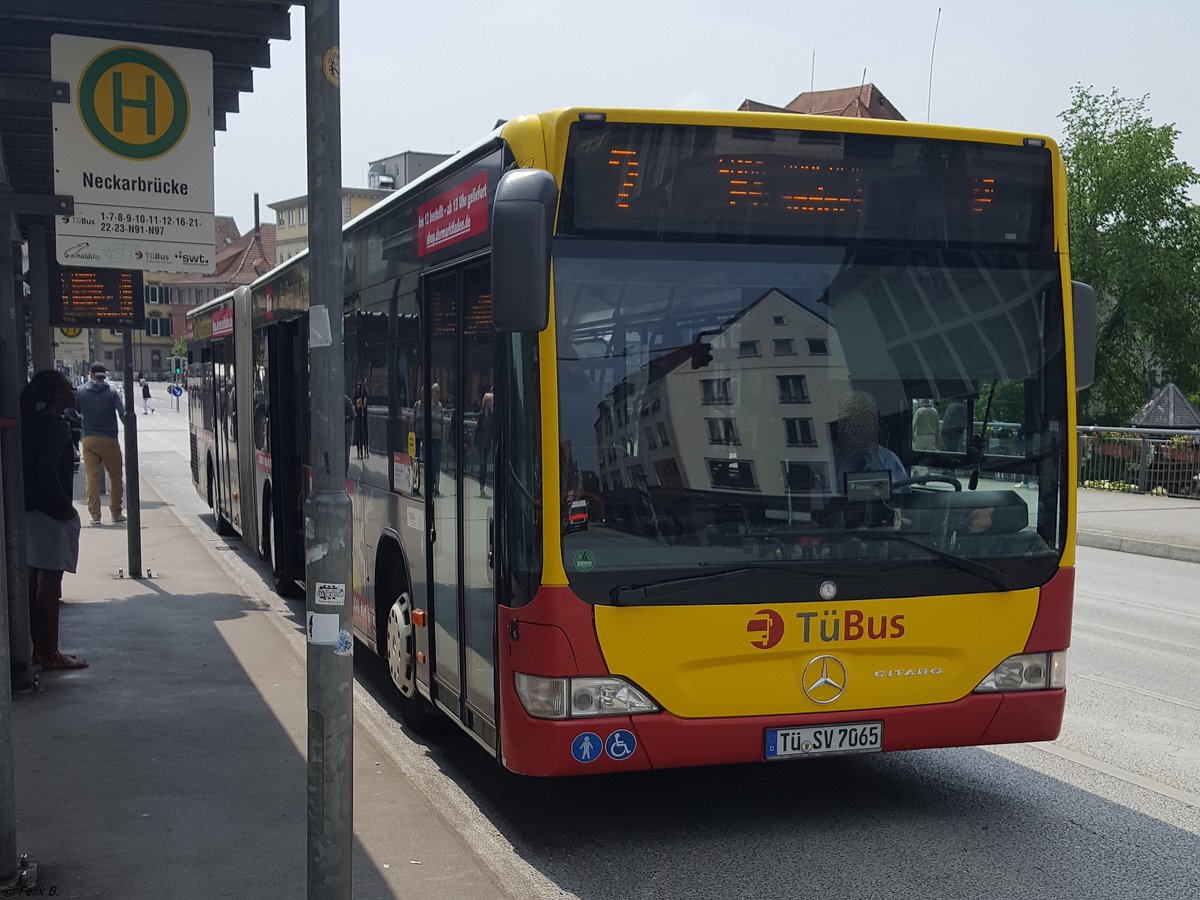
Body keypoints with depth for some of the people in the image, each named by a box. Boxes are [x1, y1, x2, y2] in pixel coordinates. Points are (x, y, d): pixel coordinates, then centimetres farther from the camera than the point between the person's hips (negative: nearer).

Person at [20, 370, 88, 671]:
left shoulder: (36, 421, 12)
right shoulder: (56, 425, -16)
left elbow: (36, 465, 15)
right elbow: (47, 470, -25)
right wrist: (65, 507, -18)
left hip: (33, 510, 9)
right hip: (51, 514, -9)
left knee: (36, 583, 14)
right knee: (49, 584, -4)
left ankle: (39, 649, 22)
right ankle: (50, 654, 1)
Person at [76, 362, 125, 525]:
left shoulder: (81, 392, 1)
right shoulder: (111, 392, -4)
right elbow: (123, 412, -10)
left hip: (89, 439, 2)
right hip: (109, 439, -1)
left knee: (92, 478, 5)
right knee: (115, 477, 11)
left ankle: (95, 515, 2)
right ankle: (116, 513, 15)